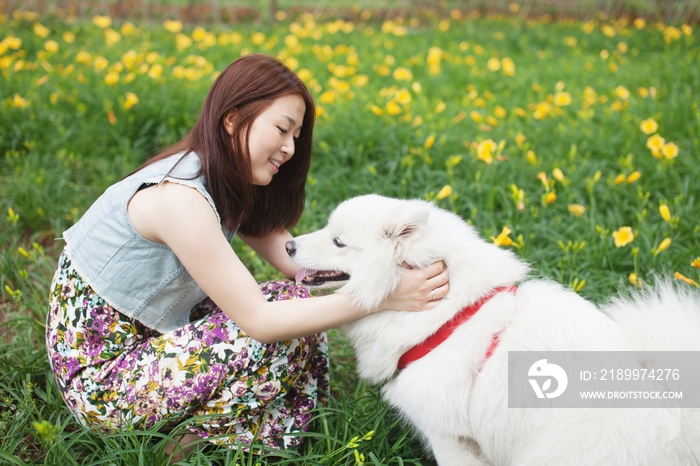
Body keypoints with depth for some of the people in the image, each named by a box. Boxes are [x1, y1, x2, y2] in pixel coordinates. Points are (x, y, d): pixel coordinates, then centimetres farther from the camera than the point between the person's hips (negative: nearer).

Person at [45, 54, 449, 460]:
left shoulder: (226, 183, 1)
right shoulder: (179, 196, -28)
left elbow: (301, 261, -7)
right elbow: (258, 319, -29)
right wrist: (383, 297, -32)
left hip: (141, 341, 9)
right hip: (98, 377, -9)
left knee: (300, 302, -2)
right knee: (288, 321, -20)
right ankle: (194, 440, 1)